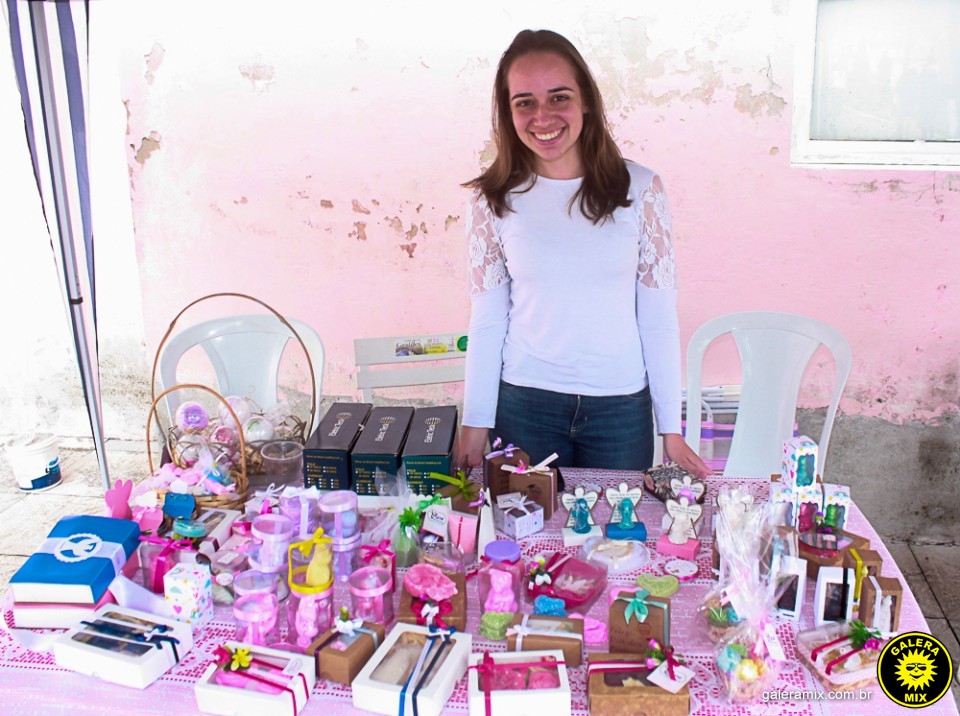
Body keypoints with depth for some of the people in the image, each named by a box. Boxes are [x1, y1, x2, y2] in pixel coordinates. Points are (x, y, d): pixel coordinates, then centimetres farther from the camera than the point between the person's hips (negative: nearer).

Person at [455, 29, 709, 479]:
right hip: (524, 407, 0)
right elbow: (486, 321, 0)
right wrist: (475, 426, -2)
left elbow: (658, 316, -2)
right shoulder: (493, 199, -3)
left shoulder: (640, 189, -5)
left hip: (621, 407, 0)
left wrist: (671, 428, -1)